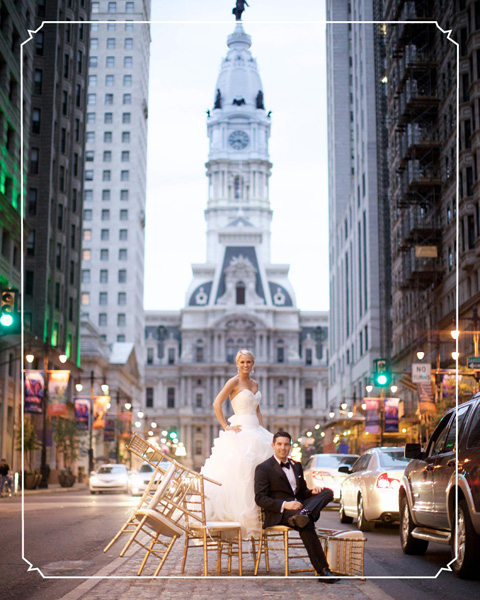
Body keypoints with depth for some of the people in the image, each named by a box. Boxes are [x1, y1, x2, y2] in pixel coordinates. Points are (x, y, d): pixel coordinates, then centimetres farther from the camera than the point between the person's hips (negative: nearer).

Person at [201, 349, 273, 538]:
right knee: (239, 472, -14)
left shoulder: (254, 384, 18)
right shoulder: (234, 382, -4)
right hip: (241, 431, -7)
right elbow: (216, 404, -11)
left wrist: (264, 430, 10)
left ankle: (254, 520, 5)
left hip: (256, 431, 7)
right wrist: (226, 427, -13)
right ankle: (237, 518, -12)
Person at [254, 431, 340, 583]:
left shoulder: (296, 466, 21)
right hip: (277, 514, -7)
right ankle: (323, 570, -36)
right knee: (306, 524, -36)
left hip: (297, 505, 7)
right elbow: (260, 498, -9)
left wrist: (312, 492, -1)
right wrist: (284, 505, -24)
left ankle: (304, 513, -44)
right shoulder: (264, 468, 0)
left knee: (327, 492, -16)